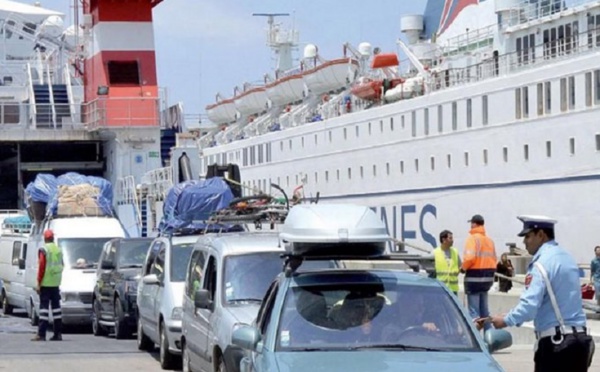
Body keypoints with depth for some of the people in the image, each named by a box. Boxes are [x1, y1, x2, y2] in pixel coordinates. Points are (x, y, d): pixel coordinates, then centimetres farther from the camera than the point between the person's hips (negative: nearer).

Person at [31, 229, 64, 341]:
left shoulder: (43, 250, -9)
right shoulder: (59, 250, 10)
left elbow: (41, 267, -13)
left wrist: (39, 283, -11)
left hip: (46, 283, -6)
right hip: (56, 283, 6)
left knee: (44, 306, -7)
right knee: (56, 306, 11)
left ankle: (41, 334, -10)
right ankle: (58, 333, 12)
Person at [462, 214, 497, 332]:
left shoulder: (473, 238, -11)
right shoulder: (489, 240, 12)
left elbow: (470, 257, -22)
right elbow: (494, 259, 10)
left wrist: (463, 267, -6)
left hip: (474, 277, -7)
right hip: (488, 277, 7)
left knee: (474, 311, -4)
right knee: (484, 310, 16)